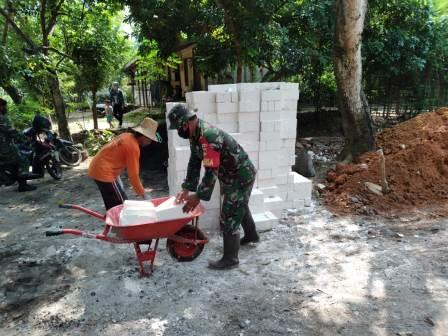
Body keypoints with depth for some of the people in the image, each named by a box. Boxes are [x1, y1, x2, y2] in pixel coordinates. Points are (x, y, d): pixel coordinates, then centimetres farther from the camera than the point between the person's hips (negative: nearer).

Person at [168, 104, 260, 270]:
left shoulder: (208, 137, -32)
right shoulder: (196, 134, 0)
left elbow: (211, 171, -32)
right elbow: (194, 163, 5)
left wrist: (198, 196, -24)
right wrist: (186, 189, 2)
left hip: (241, 176, -10)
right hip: (233, 175, 10)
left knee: (228, 218, -3)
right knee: (240, 207, 28)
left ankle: (230, 258, 12)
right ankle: (251, 235, 51)